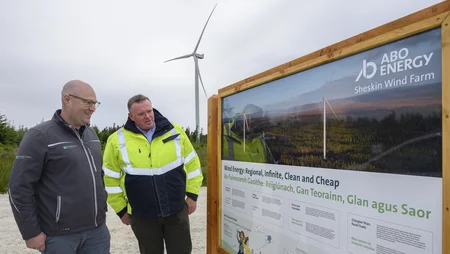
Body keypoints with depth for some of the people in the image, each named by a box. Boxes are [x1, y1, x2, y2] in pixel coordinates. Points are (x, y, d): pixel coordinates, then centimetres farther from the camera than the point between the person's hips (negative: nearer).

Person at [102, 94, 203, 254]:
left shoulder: (174, 131, -3)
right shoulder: (118, 140, -7)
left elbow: (192, 164, 4)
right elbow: (111, 178, 0)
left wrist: (192, 195, 2)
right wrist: (121, 210, 2)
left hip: (177, 210, 1)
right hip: (142, 215, 0)